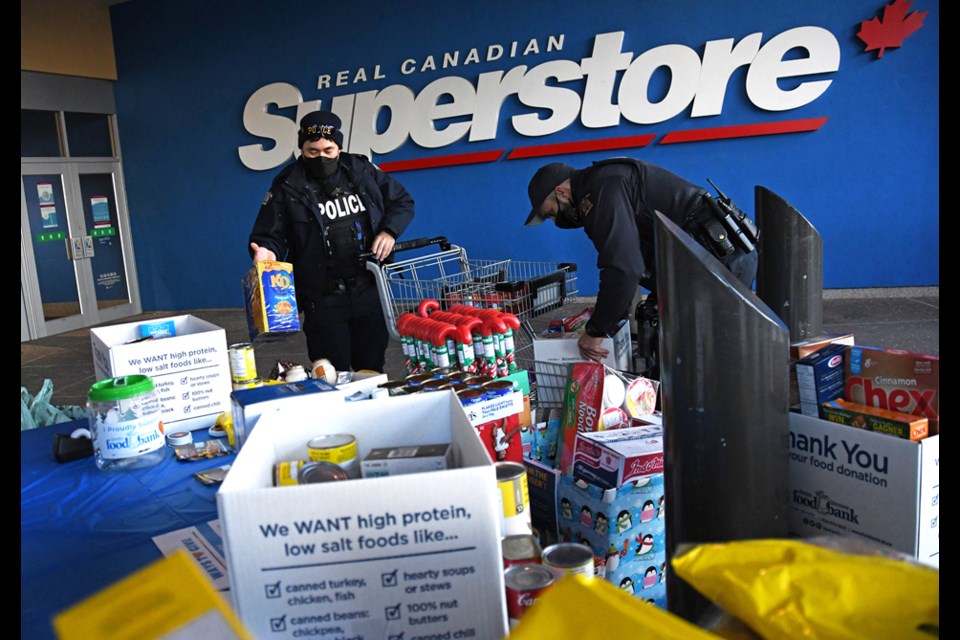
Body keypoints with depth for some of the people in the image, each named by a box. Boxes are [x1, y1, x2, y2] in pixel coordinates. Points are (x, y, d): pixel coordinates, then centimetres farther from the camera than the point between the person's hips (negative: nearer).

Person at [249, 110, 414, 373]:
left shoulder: (363, 170, 4)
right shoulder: (287, 186, -4)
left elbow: (402, 201, 13)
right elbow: (268, 236, -2)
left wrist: (389, 231, -5)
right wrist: (267, 252, -25)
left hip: (370, 290, 3)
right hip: (323, 300, -2)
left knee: (372, 369, 13)